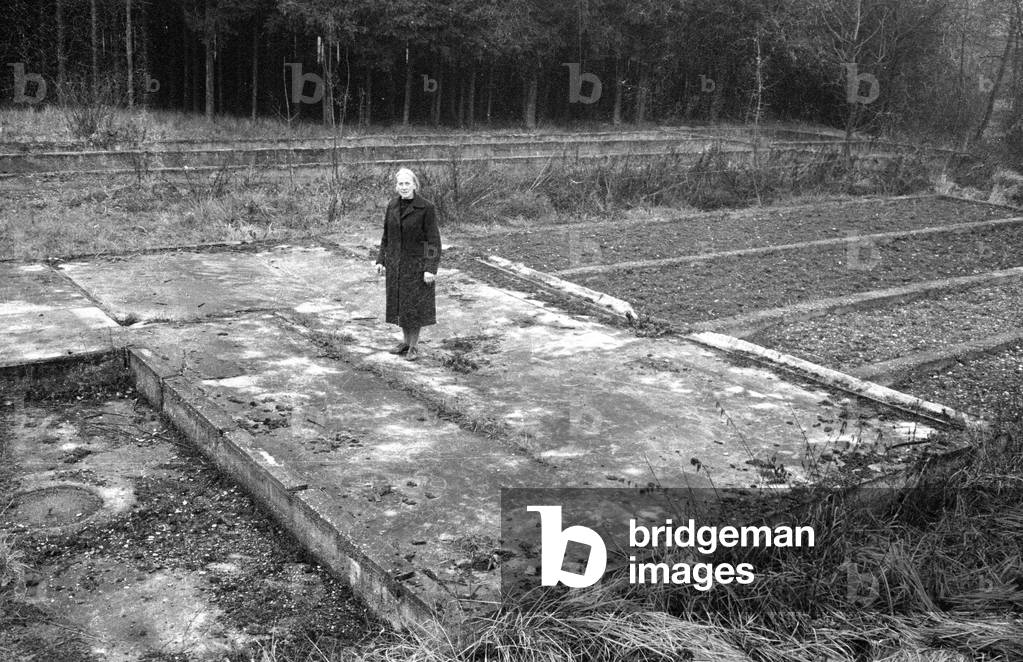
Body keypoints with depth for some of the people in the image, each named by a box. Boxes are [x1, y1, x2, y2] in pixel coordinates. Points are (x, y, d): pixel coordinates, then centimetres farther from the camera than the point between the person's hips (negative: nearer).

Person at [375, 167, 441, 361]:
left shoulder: (427, 208, -15)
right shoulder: (392, 206, 1)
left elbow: (434, 241, -14)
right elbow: (386, 236, 10)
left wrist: (431, 269, -18)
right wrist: (380, 261, 4)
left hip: (417, 263, -5)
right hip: (395, 263, 5)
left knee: (415, 305, 3)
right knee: (400, 303, 13)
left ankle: (414, 346, 18)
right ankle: (406, 341, 29)